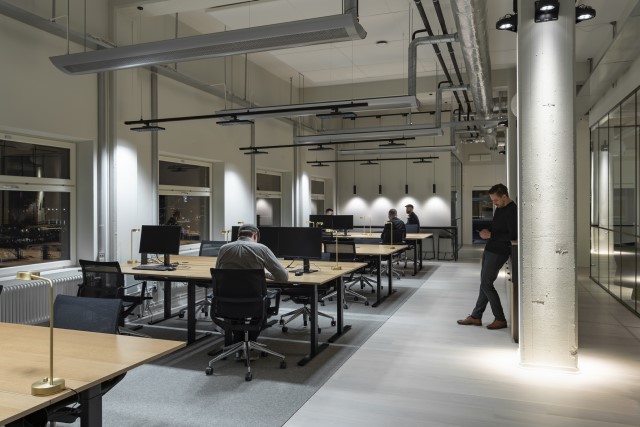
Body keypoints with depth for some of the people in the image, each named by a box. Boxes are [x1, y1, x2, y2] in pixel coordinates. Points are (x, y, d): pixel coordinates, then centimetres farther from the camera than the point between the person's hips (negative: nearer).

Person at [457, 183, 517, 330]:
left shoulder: (512, 211, -18)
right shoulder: (499, 208, 12)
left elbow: (513, 235, -23)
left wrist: (491, 235, -19)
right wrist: (488, 232, 4)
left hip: (498, 252, -9)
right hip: (490, 250, 9)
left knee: (486, 284, -6)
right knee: (485, 284, 13)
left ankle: (500, 319, 5)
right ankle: (476, 316, 21)